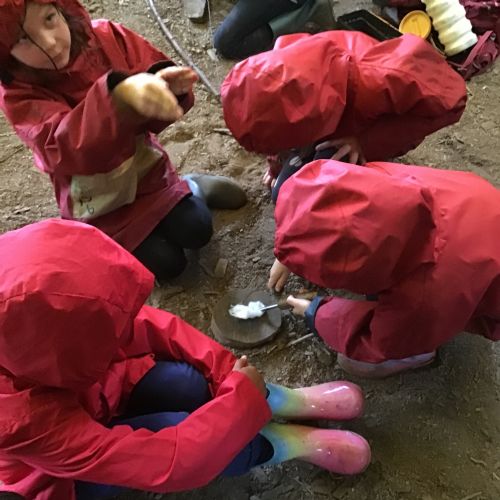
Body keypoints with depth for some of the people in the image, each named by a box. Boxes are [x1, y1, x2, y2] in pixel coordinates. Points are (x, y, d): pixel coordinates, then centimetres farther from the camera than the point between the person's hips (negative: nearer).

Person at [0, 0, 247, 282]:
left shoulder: (106, 37, -14)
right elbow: (69, 149, -40)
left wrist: (167, 87, -41)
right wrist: (119, 96, -58)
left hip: (144, 168, 3)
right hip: (98, 202, -2)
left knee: (197, 231, -6)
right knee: (167, 264, -8)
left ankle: (190, 188, 25)